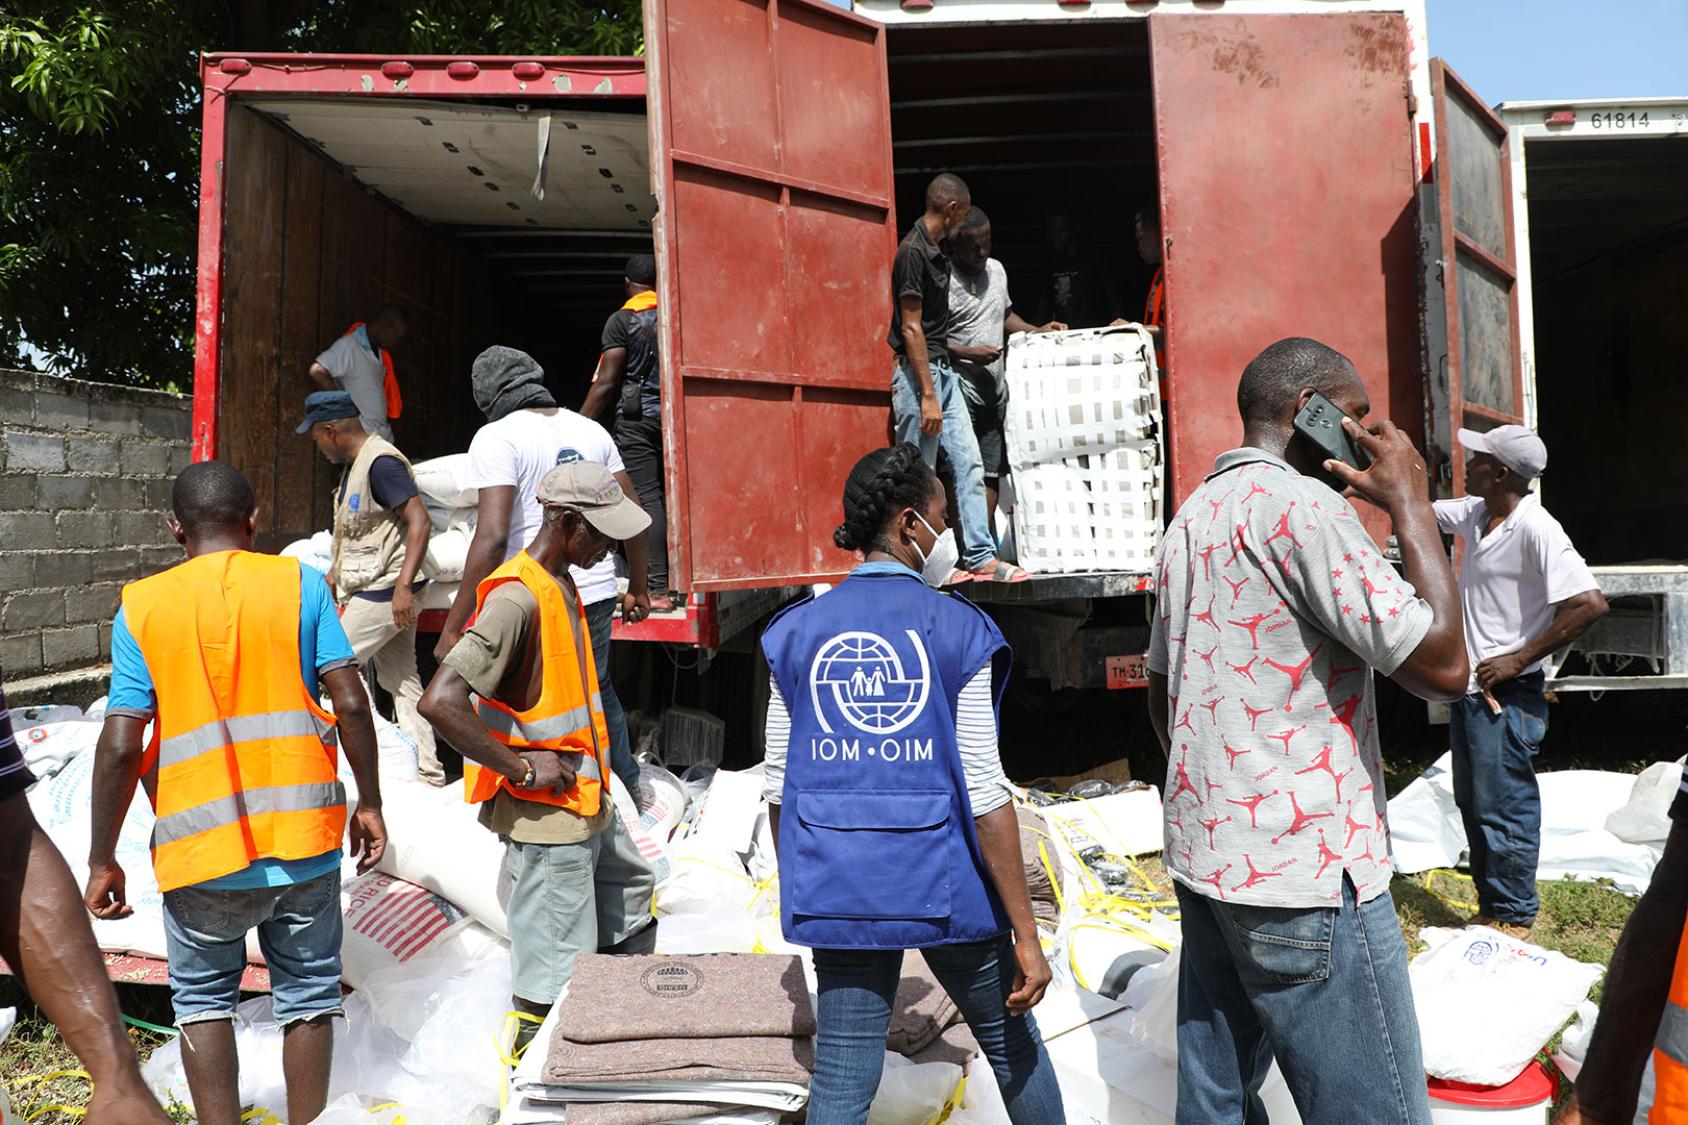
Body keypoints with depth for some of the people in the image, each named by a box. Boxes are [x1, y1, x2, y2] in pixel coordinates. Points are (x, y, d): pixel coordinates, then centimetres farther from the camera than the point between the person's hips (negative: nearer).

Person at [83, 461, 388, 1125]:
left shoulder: (141, 607, -1)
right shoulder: (299, 584, -2)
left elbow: (121, 746, -6)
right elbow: (350, 703, -7)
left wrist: (101, 861, 3)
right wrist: (370, 805, 3)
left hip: (201, 845, 0)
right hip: (303, 832, 1)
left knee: (204, 998, 18)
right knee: (308, 991, 15)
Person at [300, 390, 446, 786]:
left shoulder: (381, 463, -16)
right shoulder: (356, 465, 16)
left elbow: (420, 522, -24)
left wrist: (403, 586, -29)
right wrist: (332, 576, 30)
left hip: (386, 591, -10)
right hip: (371, 589, 10)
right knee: (401, 679, 10)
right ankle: (428, 772, 14)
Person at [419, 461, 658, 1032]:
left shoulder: (562, 583, 8)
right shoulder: (516, 599, -23)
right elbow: (440, 701, -32)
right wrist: (520, 766, -23)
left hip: (588, 804, 10)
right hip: (545, 816, -10)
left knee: (633, 917, 24)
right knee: (555, 969, 0)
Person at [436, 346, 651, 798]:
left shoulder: (497, 437, -9)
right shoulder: (590, 429, 10)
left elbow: (493, 537, -20)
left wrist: (452, 628, -16)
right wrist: (638, 589, 24)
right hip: (597, 592, 7)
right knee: (598, 692, 28)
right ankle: (626, 789, 46)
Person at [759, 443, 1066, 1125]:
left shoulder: (797, 634, 1)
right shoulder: (959, 632, -9)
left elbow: (779, 787, 3)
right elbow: (984, 793, -12)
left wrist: (797, 888, 18)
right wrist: (1025, 934, -6)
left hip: (837, 887, 3)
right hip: (945, 886, -2)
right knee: (1012, 1044, 21)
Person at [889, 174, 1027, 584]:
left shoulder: (938, 251, 14)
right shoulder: (912, 251, -15)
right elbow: (911, 327, -19)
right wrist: (928, 396, -21)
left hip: (943, 370, 10)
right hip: (918, 373, -10)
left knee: (969, 464, 7)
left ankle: (980, 557, 12)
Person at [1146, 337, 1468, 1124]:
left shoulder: (1192, 518, 14)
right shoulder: (1300, 504, -14)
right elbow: (1441, 666, -17)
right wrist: (1411, 507, -9)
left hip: (1204, 854, 9)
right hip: (1304, 879, -9)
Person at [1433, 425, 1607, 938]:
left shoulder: (1535, 529, -19)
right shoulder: (1475, 514, 6)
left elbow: (1589, 603, -25)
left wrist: (1519, 660, -21)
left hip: (1506, 695, -9)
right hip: (1470, 689, 9)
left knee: (1503, 810, 2)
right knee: (1473, 805, 17)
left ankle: (1514, 918, 17)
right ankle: (1489, 908, 32)